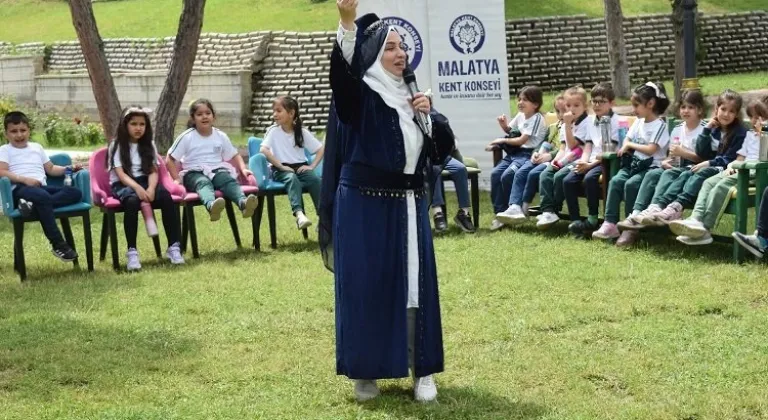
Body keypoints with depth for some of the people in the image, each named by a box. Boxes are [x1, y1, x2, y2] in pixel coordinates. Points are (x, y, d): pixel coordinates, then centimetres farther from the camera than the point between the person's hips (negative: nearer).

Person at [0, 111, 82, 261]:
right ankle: (58, 244, -37)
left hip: (42, 187, 6)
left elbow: (51, 169, 27)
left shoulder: (36, 147, 28)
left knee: (75, 192, -19)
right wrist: (24, 179, -17)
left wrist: (68, 169, 8)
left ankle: (33, 204, -36)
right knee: (43, 197, -40)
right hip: (20, 189, -6)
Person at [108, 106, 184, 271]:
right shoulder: (117, 145, 1)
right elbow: (120, 174, -10)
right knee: (132, 201, -39)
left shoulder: (149, 145, 14)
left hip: (145, 182, 4)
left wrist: (151, 188, -19)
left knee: (166, 197, -28)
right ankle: (132, 251, -35)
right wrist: (137, 188, -28)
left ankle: (174, 247, -27)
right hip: (123, 184, -4)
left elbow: (153, 171, 4)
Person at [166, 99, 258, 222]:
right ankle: (211, 205, -72)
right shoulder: (186, 137, 1)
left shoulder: (221, 136, 11)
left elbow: (234, 156, 20)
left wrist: (243, 169, 2)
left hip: (217, 170, 3)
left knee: (229, 180, -31)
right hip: (194, 173, -3)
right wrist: (177, 179, -9)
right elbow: (170, 160, 3)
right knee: (204, 183, -38)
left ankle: (243, 202, -60)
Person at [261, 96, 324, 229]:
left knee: (315, 179, -29)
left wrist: (312, 166, -5)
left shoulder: (302, 132, 7)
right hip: (281, 169, -3)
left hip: (300, 167, 3)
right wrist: (281, 166, -18)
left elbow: (321, 149, 10)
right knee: (292, 178, -36)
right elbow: (264, 150, -14)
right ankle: (299, 214, -56)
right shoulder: (273, 130, 1)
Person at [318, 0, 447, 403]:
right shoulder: (359, 94, -5)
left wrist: (428, 118, -5)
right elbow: (341, 69, -29)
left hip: (408, 204, 5)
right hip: (365, 203, -5)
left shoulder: (410, 97, 14)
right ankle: (365, 371, 9)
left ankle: (422, 370, 12)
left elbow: (440, 151, 14)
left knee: (415, 283, 5)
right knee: (366, 284, -1)